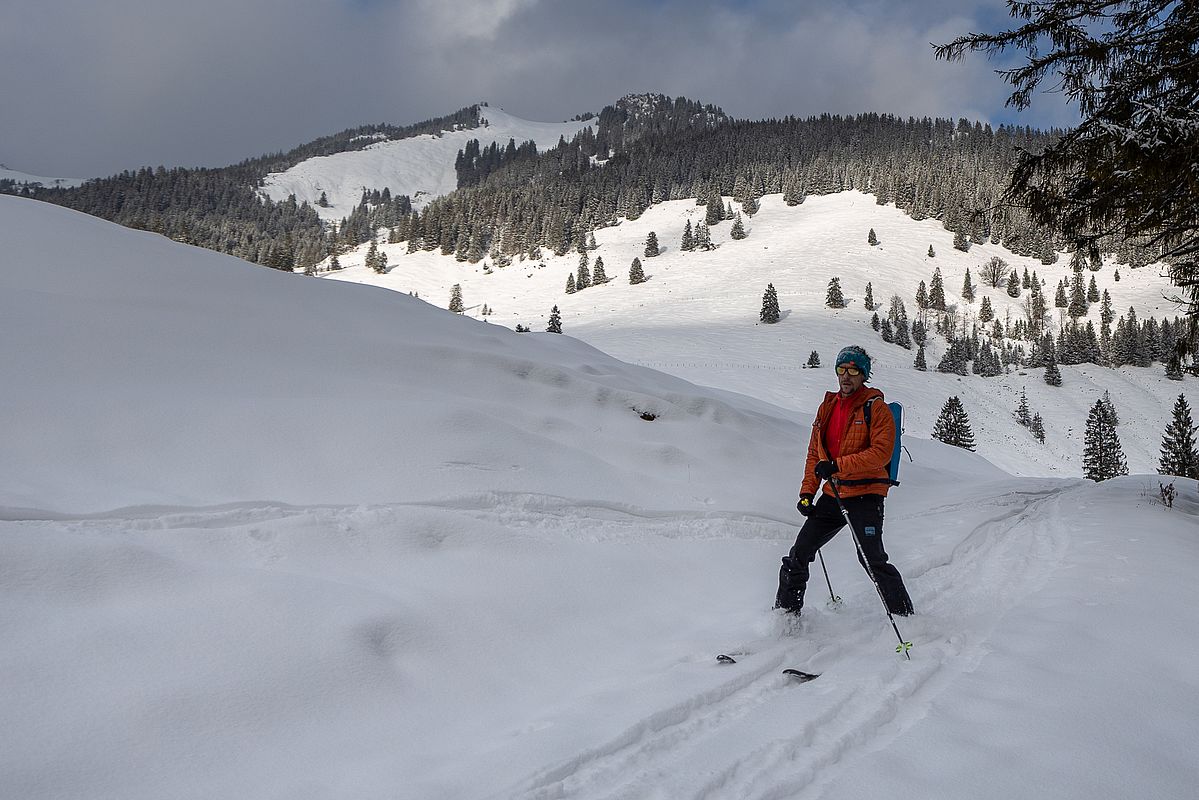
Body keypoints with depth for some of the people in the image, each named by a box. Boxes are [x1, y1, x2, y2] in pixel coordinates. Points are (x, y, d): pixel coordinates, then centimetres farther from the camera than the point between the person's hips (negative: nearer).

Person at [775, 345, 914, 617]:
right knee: (798, 555, 6)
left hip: (866, 495, -6)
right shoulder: (827, 407, 13)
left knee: (872, 559, -14)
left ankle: (903, 615, 3)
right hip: (833, 496, 6)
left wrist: (838, 465, -24)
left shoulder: (876, 408, -6)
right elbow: (814, 454, 16)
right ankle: (785, 612, 20)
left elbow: (882, 452, -18)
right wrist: (807, 492, 7)